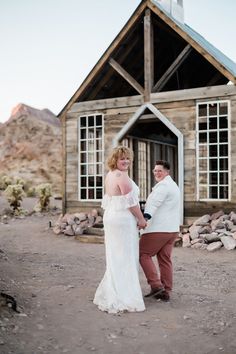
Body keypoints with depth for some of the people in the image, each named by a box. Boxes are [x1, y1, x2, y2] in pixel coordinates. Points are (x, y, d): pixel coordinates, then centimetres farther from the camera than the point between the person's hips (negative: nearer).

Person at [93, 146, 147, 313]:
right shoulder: (122, 176, -17)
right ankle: (122, 299, 3)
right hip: (124, 220, -10)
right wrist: (141, 219, -7)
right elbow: (130, 202, -18)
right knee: (125, 259, -3)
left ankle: (110, 293, 24)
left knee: (116, 257, 16)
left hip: (111, 217, 10)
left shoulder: (110, 175, 12)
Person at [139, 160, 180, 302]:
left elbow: (154, 203, -29)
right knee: (165, 260, 10)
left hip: (158, 229, -10)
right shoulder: (174, 185, 22)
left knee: (143, 254, -1)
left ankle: (156, 285, -5)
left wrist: (145, 217, -41)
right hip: (172, 229, 10)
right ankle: (166, 292, 12)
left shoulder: (163, 185, -11)